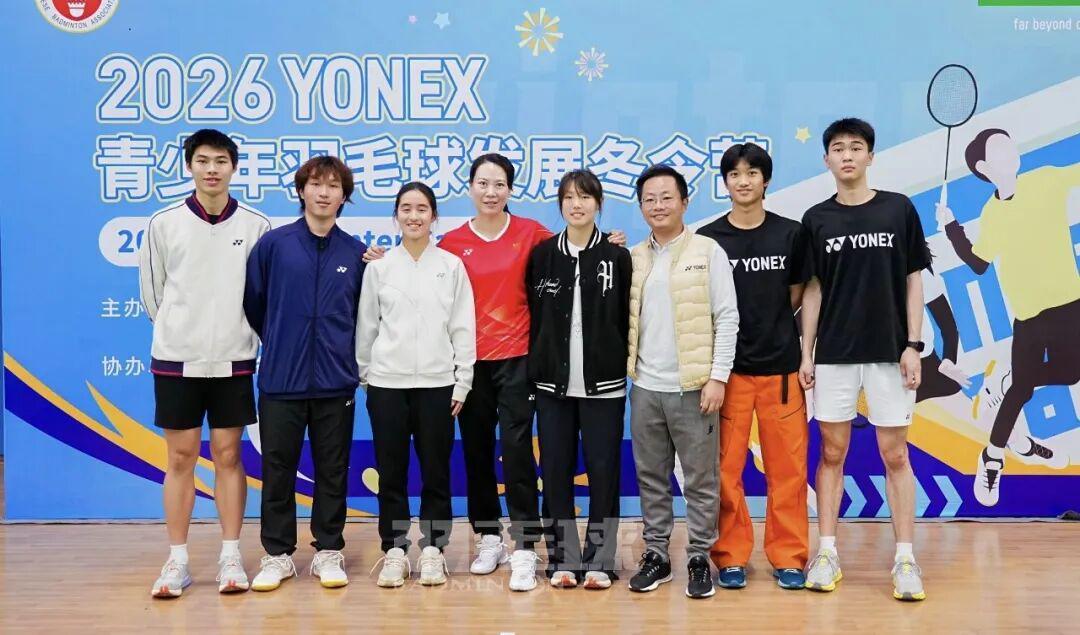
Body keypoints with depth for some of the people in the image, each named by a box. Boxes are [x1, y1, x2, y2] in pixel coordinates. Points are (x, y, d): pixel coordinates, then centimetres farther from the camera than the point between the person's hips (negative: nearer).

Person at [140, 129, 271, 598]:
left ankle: (230, 558, 14)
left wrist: (233, 331, 9)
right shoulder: (163, 224, -1)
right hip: (176, 359, 0)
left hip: (233, 361, 0)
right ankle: (177, 561, 14)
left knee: (228, 456, 6)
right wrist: (179, 331, 11)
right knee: (180, 458, 5)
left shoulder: (256, 226, -1)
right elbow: (151, 293, 7)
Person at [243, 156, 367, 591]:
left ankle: (328, 552, 21)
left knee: (332, 470, 9)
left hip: (336, 382, 1)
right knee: (278, 469, 7)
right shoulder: (273, 243, -1)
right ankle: (277, 554, 20)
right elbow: (253, 303, 6)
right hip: (281, 378, -1)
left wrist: (346, 352, 8)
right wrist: (279, 342, 13)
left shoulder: (356, 253, 2)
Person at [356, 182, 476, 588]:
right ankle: (394, 551, 16)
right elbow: (366, 326, 8)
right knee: (391, 472, 5)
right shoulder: (379, 267, 4)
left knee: (436, 471, 5)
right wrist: (364, 377, 7)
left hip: (437, 383, 0)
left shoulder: (452, 265, 3)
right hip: (387, 383, 1)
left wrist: (462, 383, -1)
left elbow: (463, 328, 2)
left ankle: (432, 549, 16)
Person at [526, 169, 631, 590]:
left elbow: (626, 319, 3)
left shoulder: (617, 257, 2)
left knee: (603, 469, 2)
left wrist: (621, 368, 0)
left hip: (603, 383, -1)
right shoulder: (542, 255, 6)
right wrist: (533, 370, 1)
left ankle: (599, 560, 14)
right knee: (555, 469, 5)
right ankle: (562, 559, 16)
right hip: (553, 382, 2)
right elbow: (532, 317, 6)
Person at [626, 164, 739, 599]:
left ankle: (699, 557, 16)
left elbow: (727, 318, -5)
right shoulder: (633, 258, 11)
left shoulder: (708, 251, -2)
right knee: (651, 478, 11)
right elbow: (625, 318, 14)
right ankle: (656, 554, 23)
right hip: (645, 388, 4)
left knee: (700, 479, 4)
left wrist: (718, 376, -10)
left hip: (693, 388, -4)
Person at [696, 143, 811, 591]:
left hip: (780, 365, 1)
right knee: (726, 468, 2)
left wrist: (771, 328, 6)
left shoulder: (791, 234, 4)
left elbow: (797, 295, 14)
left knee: (787, 466, 3)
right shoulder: (708, 239, 0)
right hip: (728, 367, -1)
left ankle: (788, 558, 17)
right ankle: (730, 557, 15)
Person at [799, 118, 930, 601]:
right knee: (832, 453, 6)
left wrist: (913, 345, -4)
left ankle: (905, 558, 11)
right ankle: (827, 552, 14)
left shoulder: (899, 209, 2)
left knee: (895, 456, 3)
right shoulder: (816, 219, 4)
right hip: (833, 354, 1)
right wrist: (806, 353, 1)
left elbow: (913, 281, 3)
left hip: (888, 351, -1)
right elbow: (813, 290, 6)